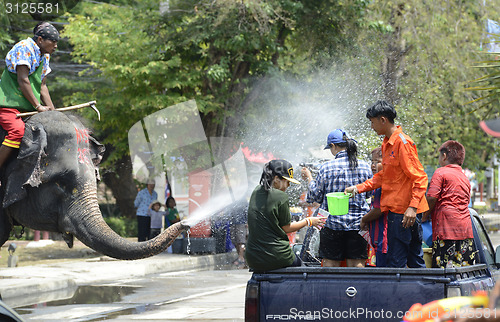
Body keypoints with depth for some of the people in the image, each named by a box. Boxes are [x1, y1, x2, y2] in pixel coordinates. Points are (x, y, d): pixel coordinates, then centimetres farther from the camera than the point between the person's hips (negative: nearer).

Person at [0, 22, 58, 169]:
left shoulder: (44, 56, 16)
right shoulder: (24, 48, -12)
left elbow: (42, 86, 16)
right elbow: (22, 80, -18)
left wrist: (52, 111, 6)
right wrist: (38, 106, -16)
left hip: (27, 107, 10)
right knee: (18, 131, -30)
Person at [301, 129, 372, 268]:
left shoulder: (326, 168, -8)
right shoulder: (364, 166, 0)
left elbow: (316, 197, 1)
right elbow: (369, 193, 13)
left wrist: (309, 179, 16)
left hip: (333, 223, -2)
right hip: (358, 223, 2)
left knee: (330, 264, 4)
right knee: (356, 264, 4)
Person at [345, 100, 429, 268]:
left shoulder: (402, 142, -15)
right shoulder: (387, 143, 16)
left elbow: (419, 177, -18)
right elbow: (383, 176, 22)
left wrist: (412, 207, -26)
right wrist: (358, 188, 13)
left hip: (404, 211, -10)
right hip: (396, 209, 10)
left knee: (396, 262, -7)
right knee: (415, 261, 13)